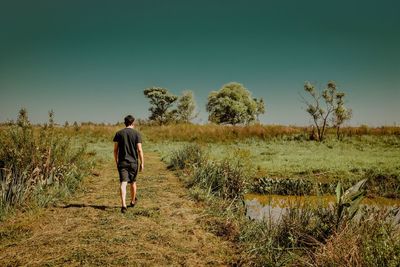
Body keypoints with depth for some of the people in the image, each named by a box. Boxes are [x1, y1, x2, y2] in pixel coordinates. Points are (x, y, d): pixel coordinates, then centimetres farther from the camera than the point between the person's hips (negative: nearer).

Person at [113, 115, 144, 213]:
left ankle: (123, 205, -19)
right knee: (132, 182, 17)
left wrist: (116, 162, 14)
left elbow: (115, 150, 3)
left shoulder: (118, 133, 2)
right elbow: (139, 150, -9)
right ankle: (133, 201, 36)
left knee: (123, 183, -5)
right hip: (133, 162, 0)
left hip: (122, 162, 0)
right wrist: (142, 163, -4)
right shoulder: (136, 133, -4)